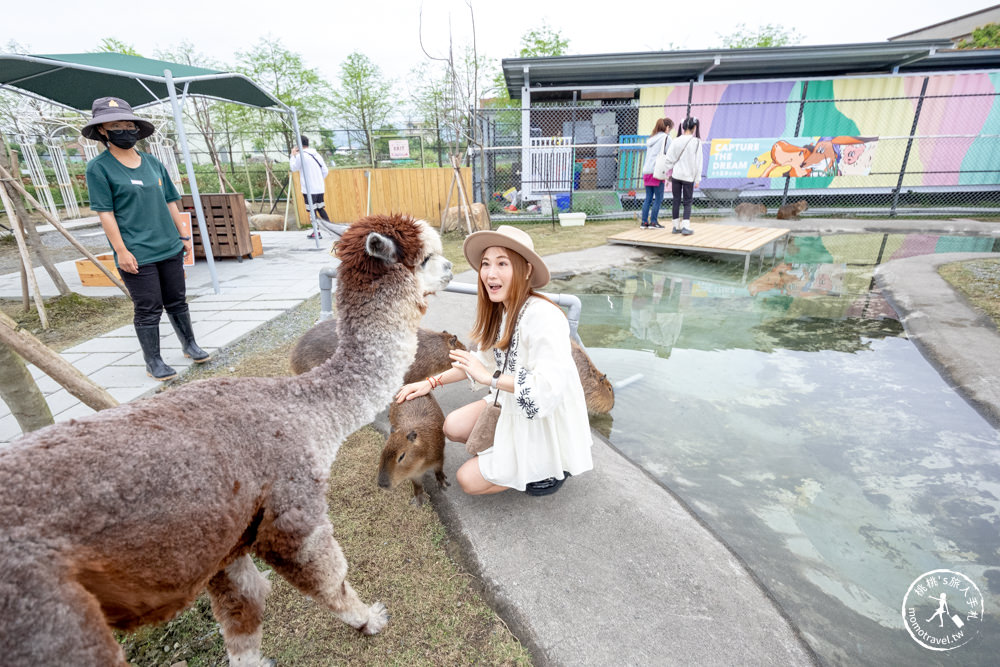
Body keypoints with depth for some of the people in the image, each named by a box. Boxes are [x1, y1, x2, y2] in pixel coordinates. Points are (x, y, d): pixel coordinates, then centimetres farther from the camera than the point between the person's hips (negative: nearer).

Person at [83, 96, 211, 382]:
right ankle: (153, 361, 14)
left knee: (177, 301, 15)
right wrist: (121, 251, -13)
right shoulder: (99, 168, -4)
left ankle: (190, 345, 30)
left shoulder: (152, 162, 10)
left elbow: (170, 202, 14)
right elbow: (105, 212, -8)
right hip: (136, 254, -5)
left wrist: (183, 235, 12)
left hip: (170, 248, 5)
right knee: (148, 310, 1)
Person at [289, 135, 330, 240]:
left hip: (309, 189, -6)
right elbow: (325, 171, 10)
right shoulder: (317, 155, 10)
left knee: (312, 210, 0)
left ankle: (316, 232, 2)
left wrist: (292, 155, 14)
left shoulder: (300, 156, -9)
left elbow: (293, 168, 5)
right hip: (320, 188, 6)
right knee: (320, 208, 14)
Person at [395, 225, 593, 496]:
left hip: (547, 421, -8)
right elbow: (483, 360, 10)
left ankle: (550, 465, 8)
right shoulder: (500, 311, -1)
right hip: (513, 406, 9)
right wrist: (432, 382, 4)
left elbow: (549, 388, -35)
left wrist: (489, 378, -29)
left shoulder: (543, 317, -30)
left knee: (468, 479, -3)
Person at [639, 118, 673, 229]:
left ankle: (644, 222, 7)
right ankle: (653, 222, 0)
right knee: (658, 198, 0)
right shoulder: (666, 137, -1)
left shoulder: (651, 138, 20)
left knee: (648, 198, 9)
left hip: (646, 171, 7)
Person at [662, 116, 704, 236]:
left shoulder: (675, 141, -1)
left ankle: (676, 226, 14)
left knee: (676, 201, 10)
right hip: (688, 176, -2)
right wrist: (697, 179, -1)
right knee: (687, 202, 5)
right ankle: (685, 226, -4)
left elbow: (669, 159, 0)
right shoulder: (696, 142, -7)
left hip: (676, 175, 2)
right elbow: (698, 162, -6)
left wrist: (668, 174, 12)